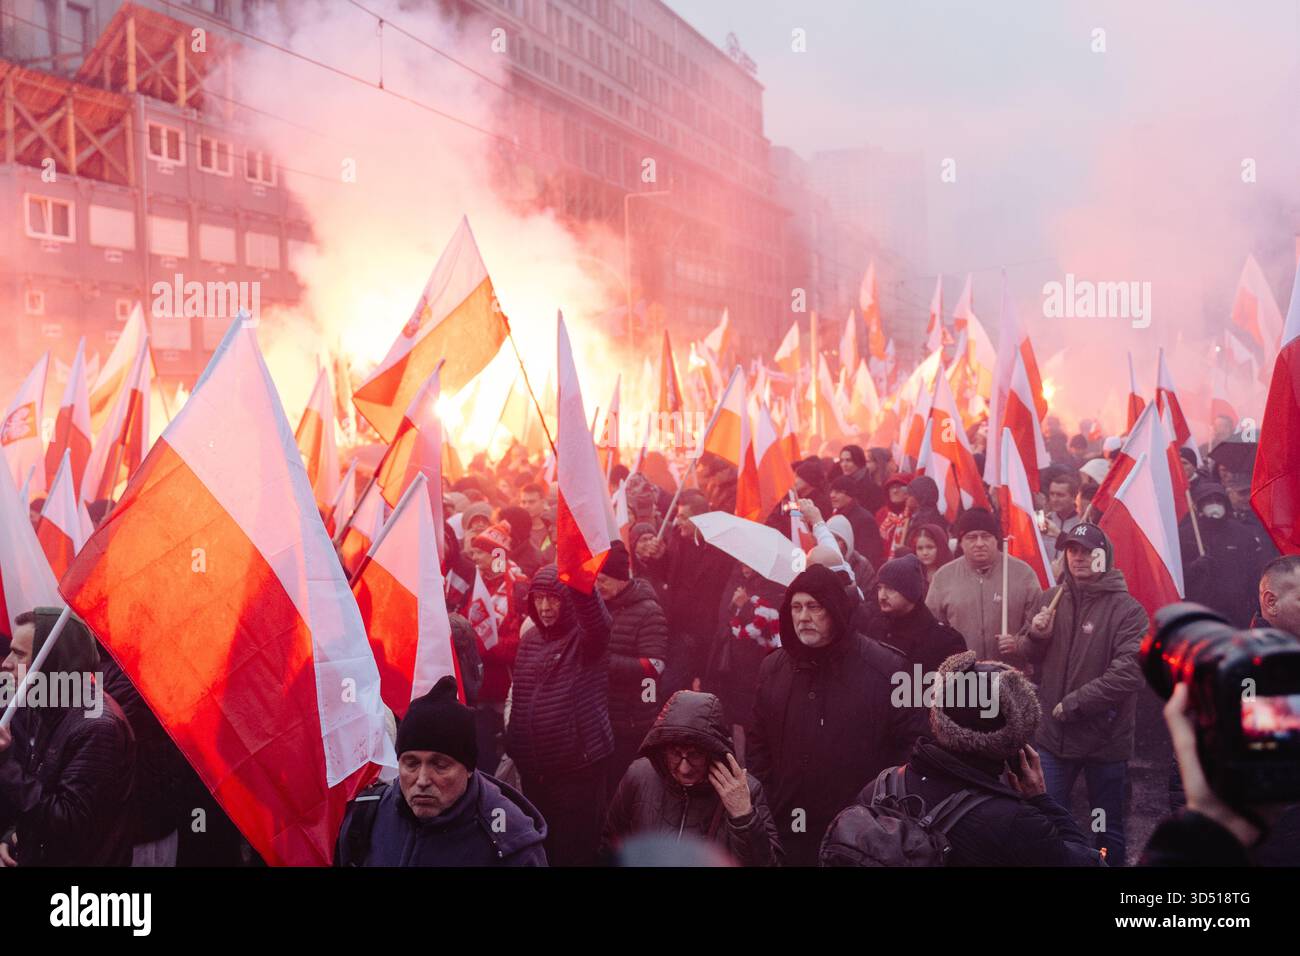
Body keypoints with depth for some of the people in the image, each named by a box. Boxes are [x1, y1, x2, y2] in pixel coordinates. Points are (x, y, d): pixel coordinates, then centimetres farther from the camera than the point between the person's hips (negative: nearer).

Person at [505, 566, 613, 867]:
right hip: (532, 768, 6)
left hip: (579, 767, -6)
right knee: (540, 850, 18)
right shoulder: (530, 639, 10)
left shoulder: (587, 637, -10)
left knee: (574, 853, -1)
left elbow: (597, 618, -34)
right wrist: (511, 746, 18)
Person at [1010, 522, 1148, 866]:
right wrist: (1035, 635, -11)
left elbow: (1129, 672, -20)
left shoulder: (1127, 609, -11)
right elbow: (1027, 654, 13)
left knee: (1108, 828, 13)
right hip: (1053, 734, 4)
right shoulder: (1050, 599, 4)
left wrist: (1073, 704, -20)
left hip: (1105, 738, -4)